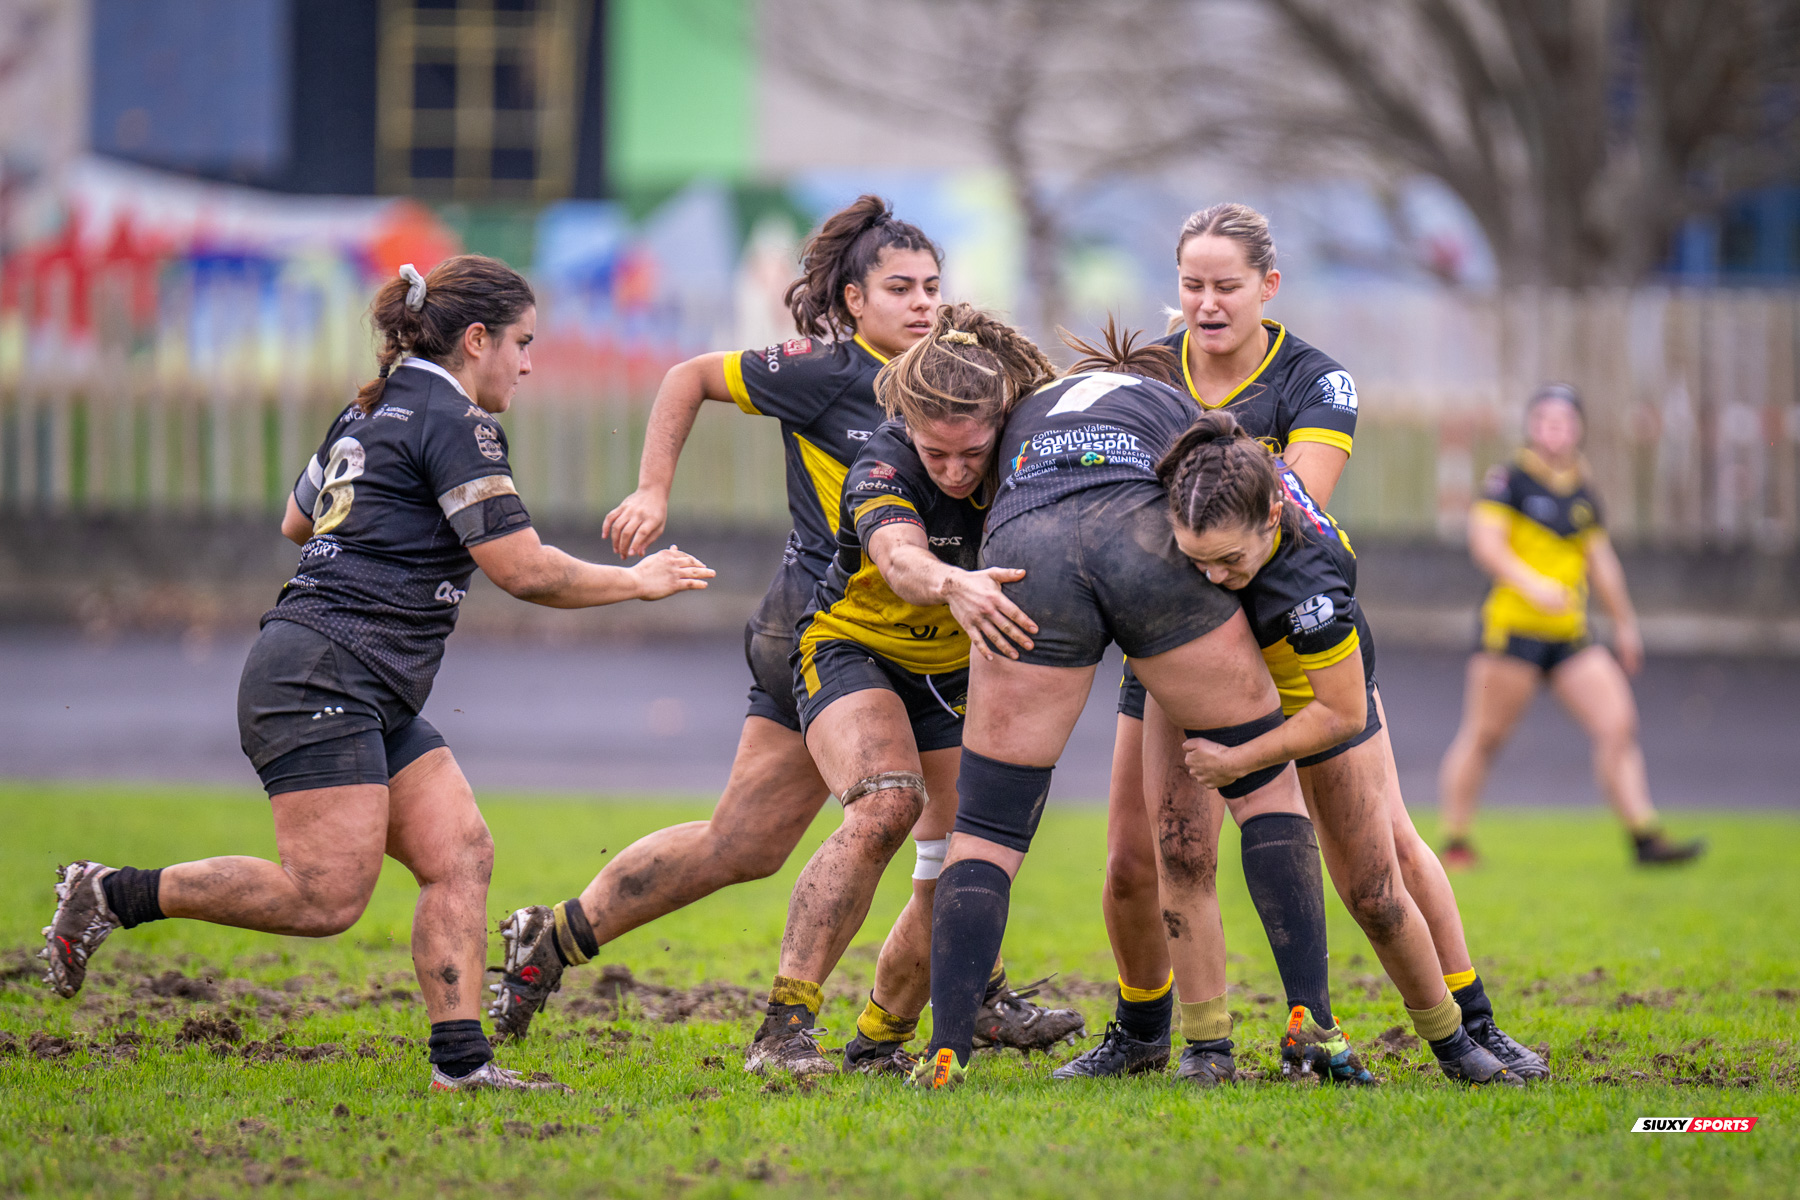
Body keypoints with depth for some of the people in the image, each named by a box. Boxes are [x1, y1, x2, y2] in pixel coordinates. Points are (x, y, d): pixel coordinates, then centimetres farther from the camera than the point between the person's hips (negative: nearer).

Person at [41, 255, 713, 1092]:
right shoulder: (452, 422, -10)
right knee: (326, 898, -16)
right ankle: (111, 896, -5)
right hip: (321, 683, -11)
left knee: (460, 856, 0)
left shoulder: (372, 412, 18)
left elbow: (297, 521, 33)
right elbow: (525, 571, -14)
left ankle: (460, 1061, -7)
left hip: (374, 703, 11)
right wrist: (638, 582, -2)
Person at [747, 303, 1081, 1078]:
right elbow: (901, 559, -50)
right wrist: (953, 586, -71)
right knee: (884, 808, -31)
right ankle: (784, 1029, -30)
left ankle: (880, 1040, 18)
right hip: (852, 648, -5)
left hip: (955, 671, 5)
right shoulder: (883, 465, -31)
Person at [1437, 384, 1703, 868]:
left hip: (1570, 636, 6)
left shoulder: (1584, 492, 14)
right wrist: (1532, 584, -29)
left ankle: (1645, 837, -2)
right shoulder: (1511, 479, -5)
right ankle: (1455, 842, 10)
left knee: (1619, 724, -4)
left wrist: (1625, 624, 27)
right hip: (1514, 625, -6)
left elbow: (1601, 560, 24)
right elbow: (1484, 542, -15)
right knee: (1484, 736, -2)